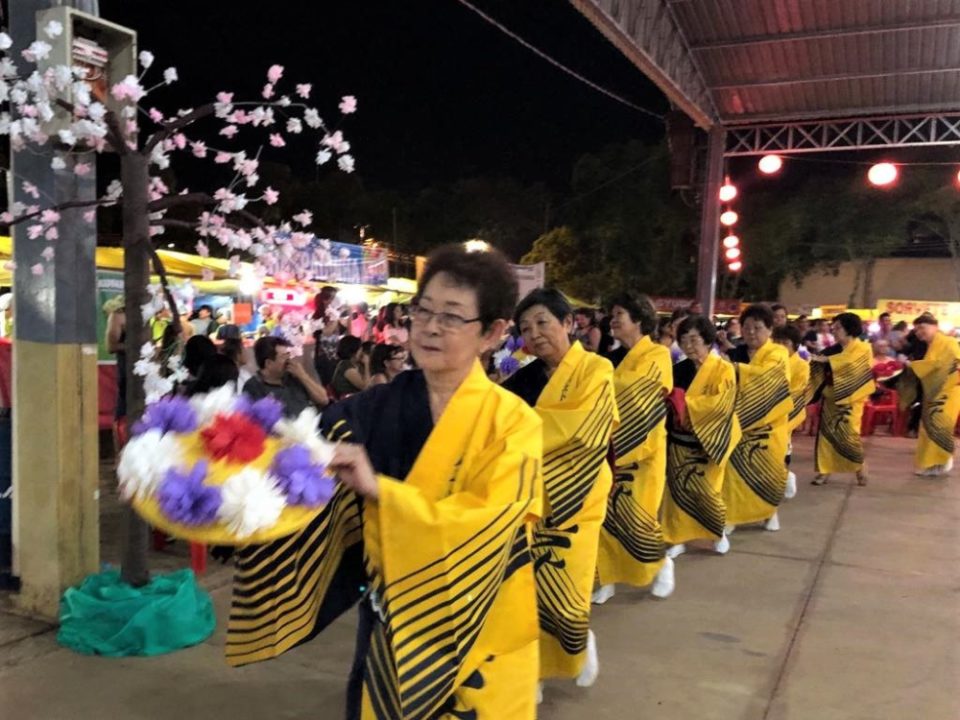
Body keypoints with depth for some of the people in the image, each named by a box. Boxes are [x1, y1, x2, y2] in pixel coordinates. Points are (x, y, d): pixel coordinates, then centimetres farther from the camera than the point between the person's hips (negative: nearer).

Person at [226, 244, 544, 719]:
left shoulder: (511, 422, -12)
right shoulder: (371, 410, -4)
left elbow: (486, 524, -24)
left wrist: (378, 489, -29)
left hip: (476, 638, -2)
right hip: (387, 629, 3)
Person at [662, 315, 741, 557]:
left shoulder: (723, 369, -7)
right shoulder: (679, 370, 6)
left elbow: (721, 404, -20)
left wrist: (684, 401, -21)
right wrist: (668, 397, -14)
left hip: (708, 440, -4)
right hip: (680, 440, 4)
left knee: (705, 490, -1)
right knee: (678, 489, 2)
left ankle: (719, 533, 25)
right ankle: (678, 539, 14)